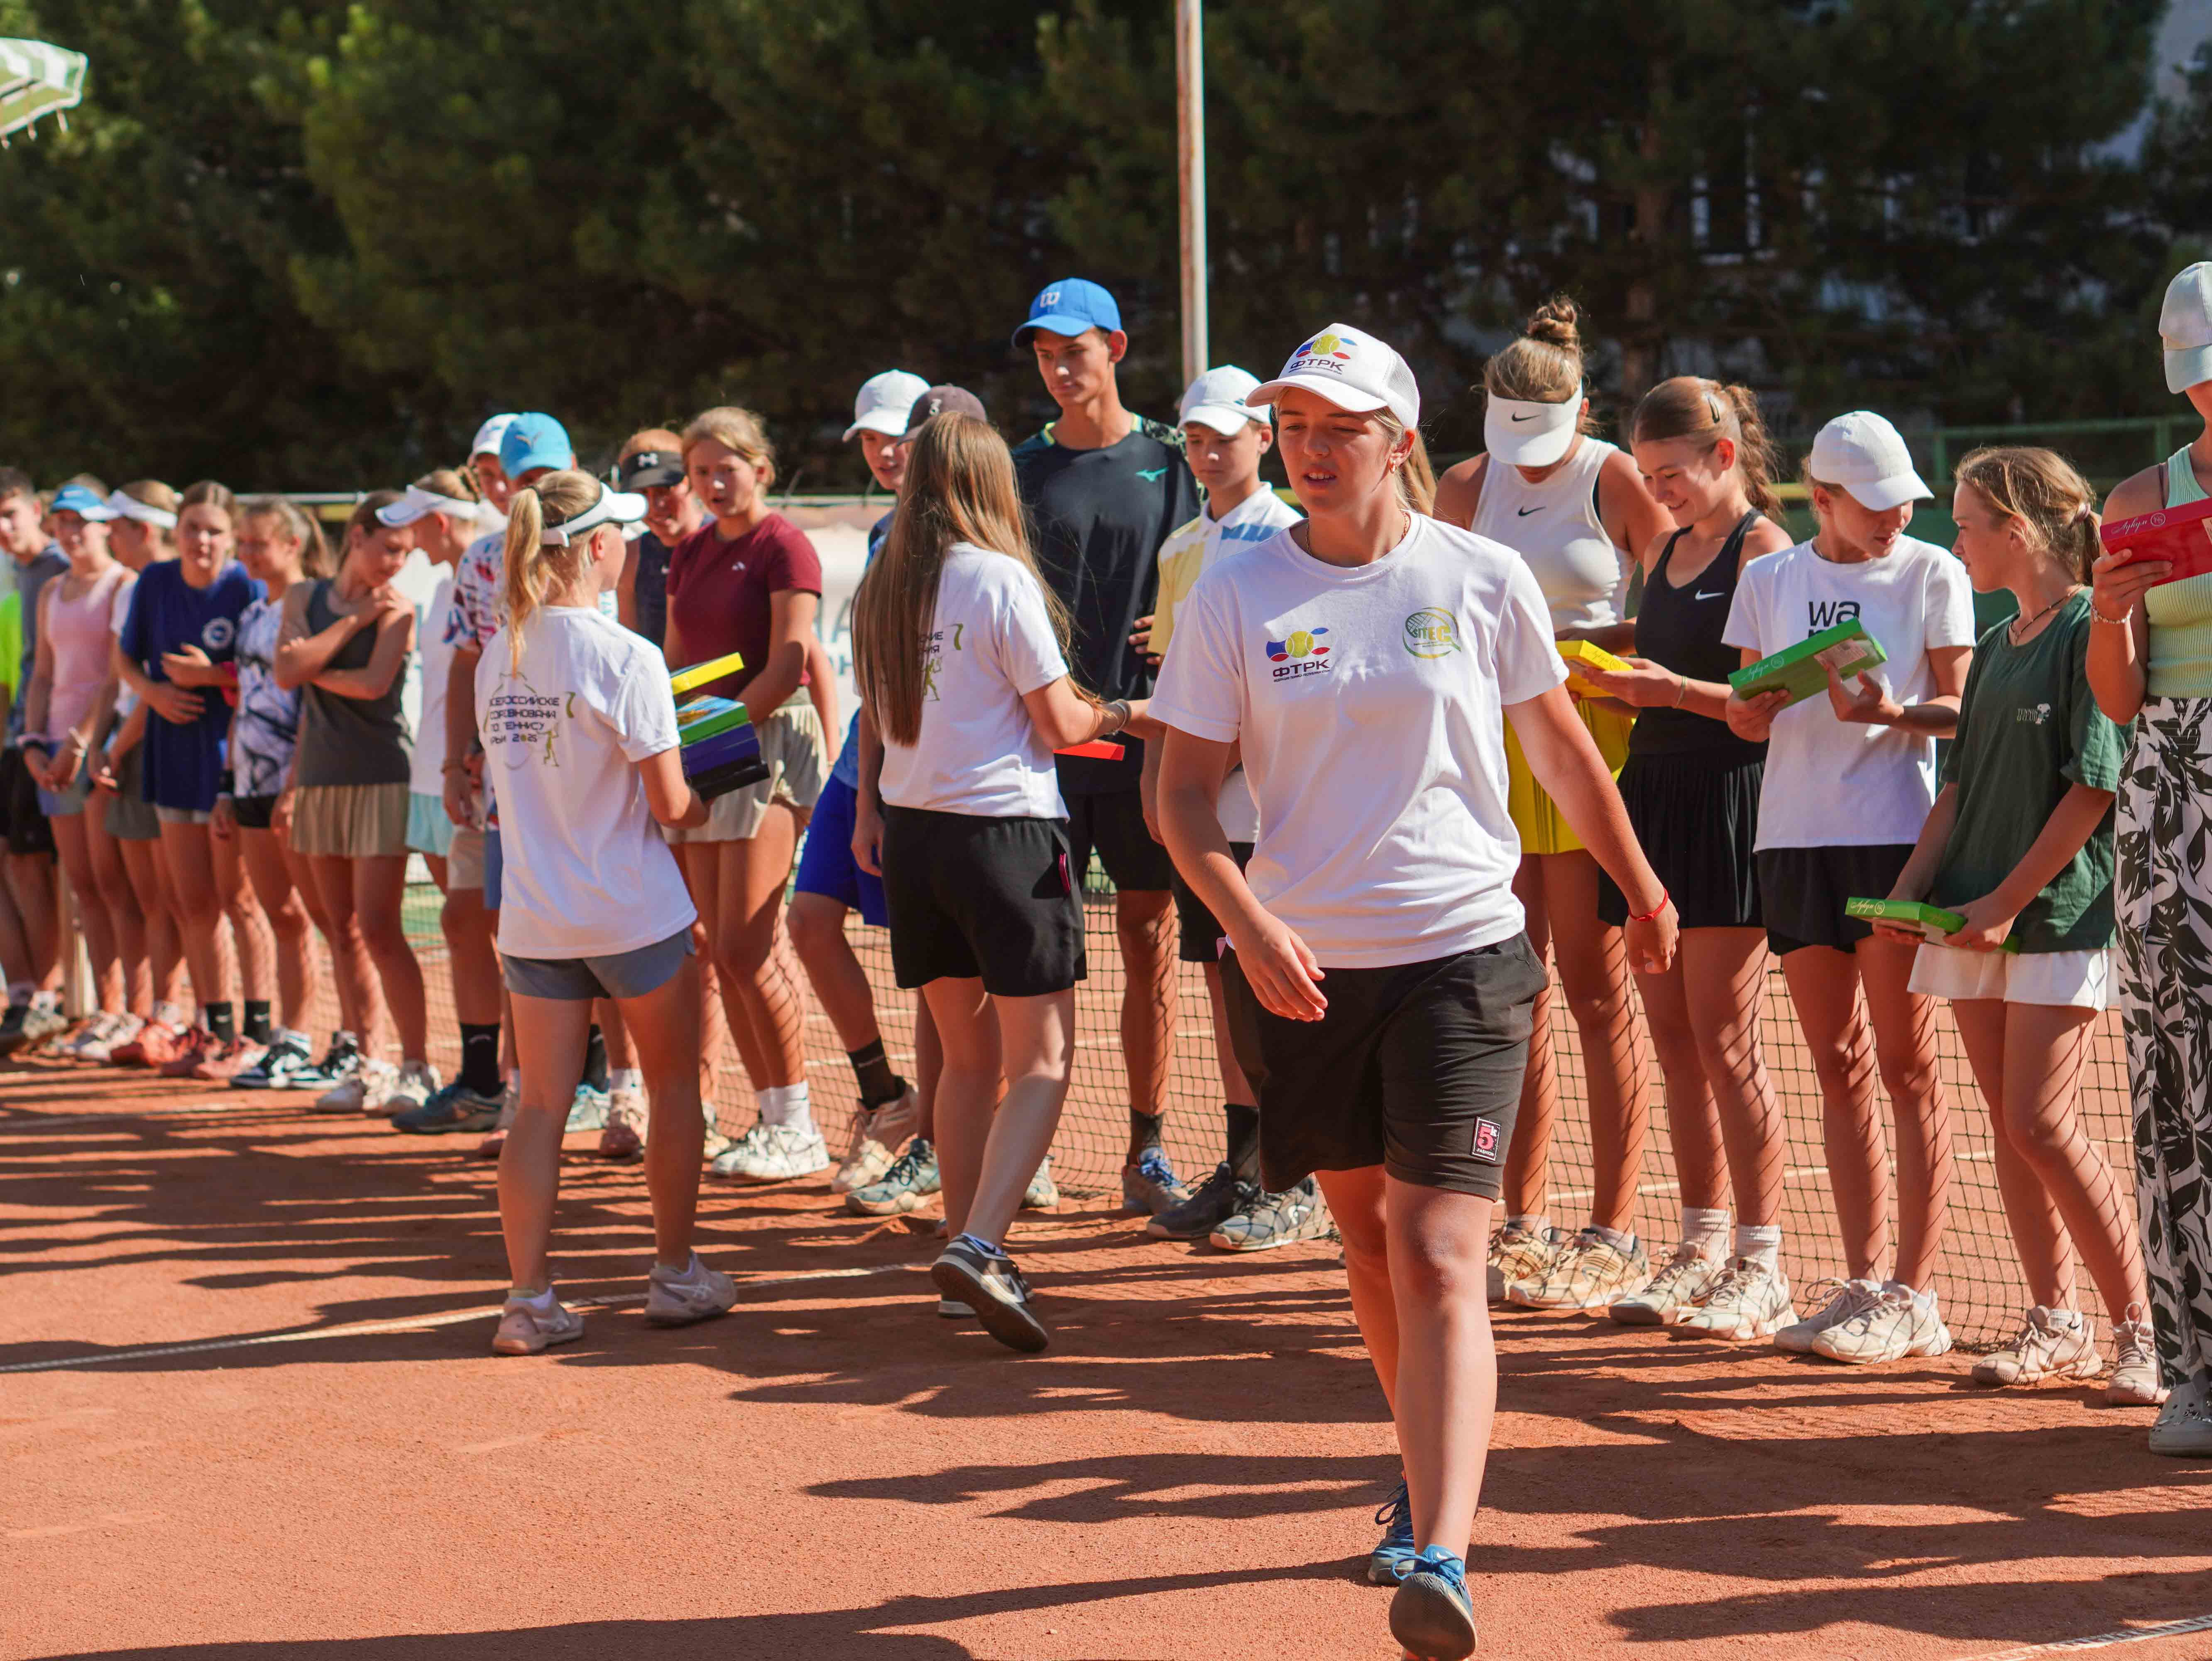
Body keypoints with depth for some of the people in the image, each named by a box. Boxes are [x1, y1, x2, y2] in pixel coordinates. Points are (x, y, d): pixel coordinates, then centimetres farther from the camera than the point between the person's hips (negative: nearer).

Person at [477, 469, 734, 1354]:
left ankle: (529, 1298, 0)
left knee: (541, 1106, 6)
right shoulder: (624, 657, -15)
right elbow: (669, 804, -15)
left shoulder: (497, 657, 3)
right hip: (632, 913, -5)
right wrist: (704, 803, 8)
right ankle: (676, 1274, 21)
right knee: (674, 1085, 14)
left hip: (531, 911, 5)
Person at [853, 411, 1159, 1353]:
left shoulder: (883, 588, 6)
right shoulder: (1002, 580, -11)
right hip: (1005, 829, -6)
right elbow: (1059, 724, -8)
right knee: (1041, 1061, -3)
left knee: (967, 1057, 16)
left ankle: (968, 1249, 17)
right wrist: (1120, 715, 11)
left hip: (911, 833, 6)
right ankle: (977, 1248, -19)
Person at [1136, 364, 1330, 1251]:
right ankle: (1242, 1168, 17)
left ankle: (1298, 1180, 0)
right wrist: (1154, 778, 9)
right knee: (1222, 979, 10)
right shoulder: (1181, 548, 16)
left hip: (1270, 800, -7)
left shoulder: (1291, 538, -5)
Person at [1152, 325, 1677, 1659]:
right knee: (1369, 1238, 16)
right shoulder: (1236, 595, 0)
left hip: (1463, 951, -2)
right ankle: (1437, 1473, 38)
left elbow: (1561, 747, 14)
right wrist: (1250, 925, -17)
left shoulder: (1485, 579, -1)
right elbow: (1183, 791, -1)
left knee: (1440, 1258, -13)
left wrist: (1641, 888, 24)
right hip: (1303, 967, 2)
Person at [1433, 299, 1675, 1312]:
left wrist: (1578, 640, -13)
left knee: (1594, 988, -2)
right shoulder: (1466, 488, 10)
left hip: (1592, 737, -4)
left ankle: (1614, 1235, 3)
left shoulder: (1615, 480, -3)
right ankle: (1524, 1225, 12)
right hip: (1494, 743, 4)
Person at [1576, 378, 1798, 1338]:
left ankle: (1762, 1268, -2)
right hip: (1653, 791, 8)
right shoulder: (1664, 548, 18)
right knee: (1673, 1037, 8)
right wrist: (1607, 674, 9)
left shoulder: (1764, 550, -7)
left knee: (1724, 1040, -8)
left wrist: (1674, 688, -24)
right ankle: (1700, 1249, 15)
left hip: (1729, 804, -8)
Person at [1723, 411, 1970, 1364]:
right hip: (1795, 834, 4)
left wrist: (1892, 713, -21)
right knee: (1837, 1067, 6)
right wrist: (1756, 703, -10)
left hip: (1899, 831, -4)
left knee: (1905, 1064, -4)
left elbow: (1961, 710, -1)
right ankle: (1862, 1287, 12)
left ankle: (1914, 1296, 0)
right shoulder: (1770, 579, 10)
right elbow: (1747, 718, 13)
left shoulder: (1931, 573, 1)